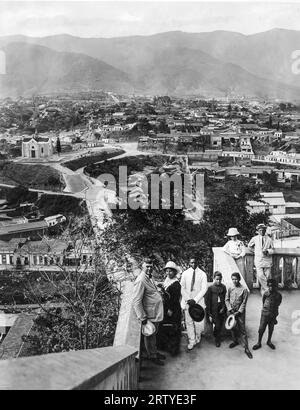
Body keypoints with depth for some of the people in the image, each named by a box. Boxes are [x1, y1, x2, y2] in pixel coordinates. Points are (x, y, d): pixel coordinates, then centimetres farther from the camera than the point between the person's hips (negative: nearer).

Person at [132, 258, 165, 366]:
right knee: (150, 336, 7)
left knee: (154, 334, 23)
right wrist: (142, 317, -23)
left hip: (156, 313, 10)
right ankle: (152, 356, 22)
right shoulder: (141, 281, -22)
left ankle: (155, 352, 39)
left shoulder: (149, 278, 10)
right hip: (150, 315, -10)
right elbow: (136, 301, -25)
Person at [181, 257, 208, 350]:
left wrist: (195, 300, -14)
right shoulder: (185, 273, 4)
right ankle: (191, 341, 17)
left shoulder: (202, 274, 0)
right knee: (189, 322, 4)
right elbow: (182, 288, 3)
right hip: (187, 301, 1)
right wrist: (188, 299, -10)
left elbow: (204, 289, -4)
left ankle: (197, 338, 26)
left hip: (198, 301, -1)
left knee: (199, 322, -1)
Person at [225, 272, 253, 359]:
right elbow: (227, 300, 4)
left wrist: (238, 312, -12)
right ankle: (235, 341, 37)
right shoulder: (230, 289, 1)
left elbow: (244, 303, -7)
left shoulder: (244, 290, -8)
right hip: (230, 312, 4)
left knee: (242, 330, -4)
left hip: (240, 312, -3)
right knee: (233, 328, 15)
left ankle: (246, 348, 0)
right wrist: (230, 309, -8)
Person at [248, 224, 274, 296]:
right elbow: (249, 246, 21)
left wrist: (267, 251, -8)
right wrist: (255, 251, 10)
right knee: (260, 276, -14)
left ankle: (263, 291, 14)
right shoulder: (254, 239, 5)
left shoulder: (269, 239, 5)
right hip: (258, 259, -1)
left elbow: (272, 249, 12)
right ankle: (267, 290, -5)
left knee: (267, 276, 0)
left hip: (267, 259, 1)